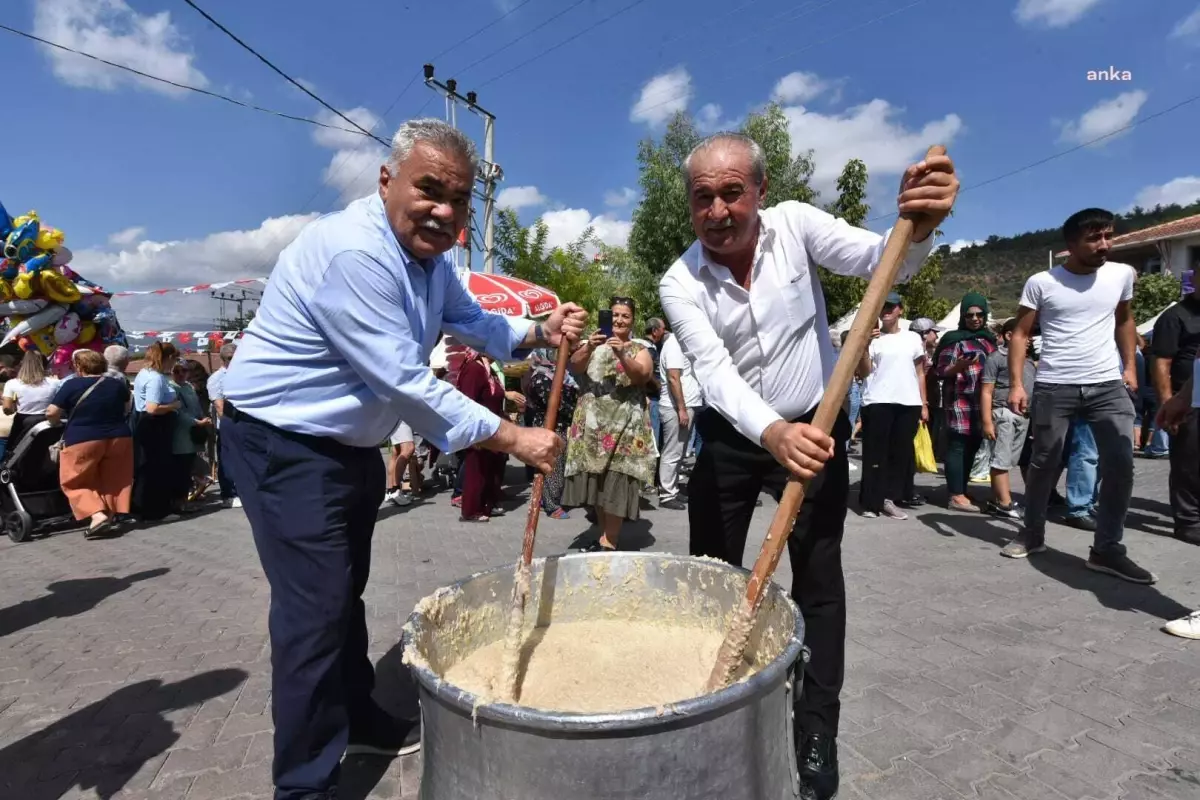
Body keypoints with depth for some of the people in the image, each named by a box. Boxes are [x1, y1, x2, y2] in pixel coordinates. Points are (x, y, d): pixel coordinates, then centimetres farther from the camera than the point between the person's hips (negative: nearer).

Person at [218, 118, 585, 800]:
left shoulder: (430, 252, 2)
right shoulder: (352, 253, -28)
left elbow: (474, 322, 7)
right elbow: (407, 384, -30)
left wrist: (540, 331, -14)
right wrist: (514, 438, -25)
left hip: (353, 442, 9)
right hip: (284, 444, -9)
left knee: (346, 589, 20)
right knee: (316, 607, -7)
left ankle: (358, 718, 38)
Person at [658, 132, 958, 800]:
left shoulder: (795, 225, -12)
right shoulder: (680, 284, -15)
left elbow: (882, 261, -22)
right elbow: (716, 374, -27)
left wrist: (919, 227, -46)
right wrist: (773, 433, -45)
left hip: (814, 428, 0)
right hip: (732, 435, 1)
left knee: (819, 581, 3)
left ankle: (817, 732, 19)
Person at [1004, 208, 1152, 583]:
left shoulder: (1122, 274, 8)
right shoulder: (1041, 283, -3)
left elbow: (1125, 320, 22)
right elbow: (1020, 335, -3)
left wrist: (1130, 366, 12)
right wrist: (1016, 384, -12)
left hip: (1108, 385, 3)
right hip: (1054, 386, -3)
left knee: (1121, 464, -4)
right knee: (1044, 463, 6)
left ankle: (1107, 549, 8)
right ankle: (1032, 534, 22)